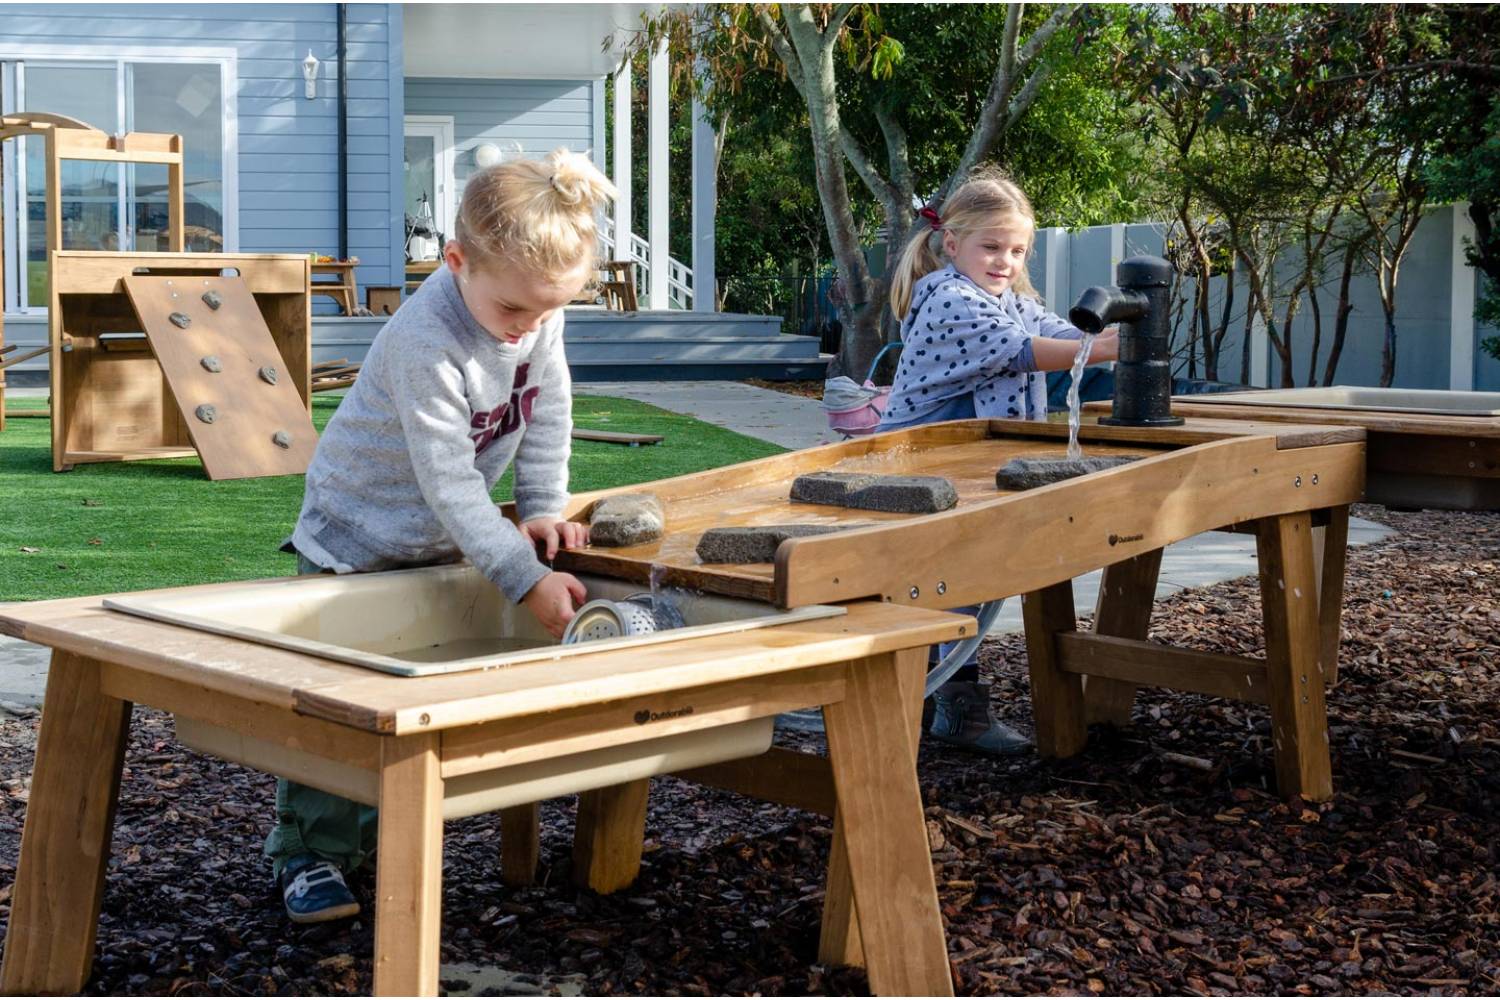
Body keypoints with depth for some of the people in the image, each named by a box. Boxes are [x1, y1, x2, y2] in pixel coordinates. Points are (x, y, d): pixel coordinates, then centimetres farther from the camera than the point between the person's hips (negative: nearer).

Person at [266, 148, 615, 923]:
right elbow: (450, 486, -33)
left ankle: (387, 825, 30)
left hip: (445, 540, 7)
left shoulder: (540, 307, -15)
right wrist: (528, 580, -33)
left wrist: (543, 508, -3)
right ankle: (311, 855, 8)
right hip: (362, 533, -6)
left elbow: (547, 409, 2)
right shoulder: (425, 344, -35)